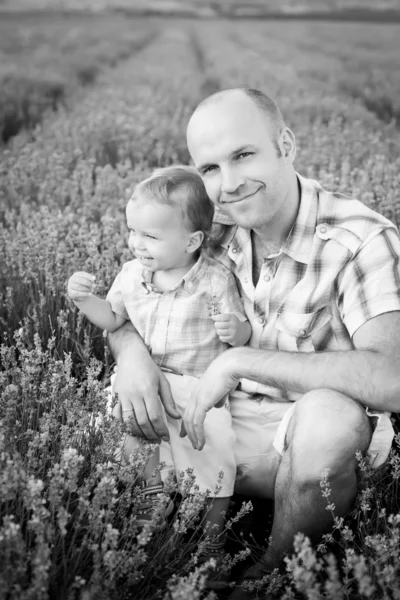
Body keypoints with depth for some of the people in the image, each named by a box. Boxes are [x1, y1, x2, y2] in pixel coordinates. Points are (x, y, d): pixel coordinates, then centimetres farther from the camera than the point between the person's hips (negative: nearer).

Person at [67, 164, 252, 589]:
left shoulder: (215, 279, -10)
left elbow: (242, 337, -4)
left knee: (217, 450, -15)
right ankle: (153, 487, 9)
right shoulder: (132, 273, 1)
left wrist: (234, 329, -28)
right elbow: (113, 319, 11)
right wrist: (85, 299, -7)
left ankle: (212, 538, 1)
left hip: (202, 384, -4)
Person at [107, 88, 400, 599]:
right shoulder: (215, 229, -4)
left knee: (326, 415, -37)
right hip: (226, 416, 4)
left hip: (328, 440, -4)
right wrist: (130, 349, -20)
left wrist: (239, 361, -32)